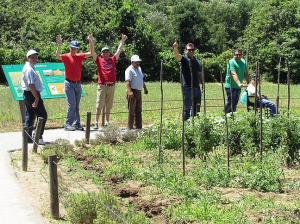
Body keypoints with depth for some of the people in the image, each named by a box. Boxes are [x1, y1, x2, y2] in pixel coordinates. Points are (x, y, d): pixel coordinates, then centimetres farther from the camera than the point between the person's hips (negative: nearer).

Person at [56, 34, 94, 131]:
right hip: (69, 84, -5)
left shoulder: (80, 56, 8)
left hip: (78, 83, 5)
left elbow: (91, 53, 3)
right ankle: (68, 124, -3)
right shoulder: (66, 57, -6)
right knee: (71, 105, -9)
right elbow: (57, 56, -25)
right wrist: (59, 46, -41)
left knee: (77, 106, 11)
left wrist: (91, 43, -12)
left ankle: (77, 124, 16)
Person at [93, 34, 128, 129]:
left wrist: (123, 40, 17)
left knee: (109, 105, 9)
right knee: (99, 105, -3)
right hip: (102, 85, -3)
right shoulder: (99, 60, 6)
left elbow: (119, 50, 16)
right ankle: (96, 122, -1)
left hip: (111, 86, 3)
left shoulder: (113, 60, 12)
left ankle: (107, 122, 17)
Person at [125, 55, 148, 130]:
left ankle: (139, 126, 19)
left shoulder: (139, 68, 18)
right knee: (131, 111, -6)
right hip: (133, 92, -9)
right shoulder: (129, 70, -11)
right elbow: (128, 81, -22)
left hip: (139, 92, 9)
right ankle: (130, 128, -2)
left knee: (138, 110, 13)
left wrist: (145, 88, 34)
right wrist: (129, 91, -33)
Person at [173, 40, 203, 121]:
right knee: (187, 108, -3)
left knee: (196, 108, 12)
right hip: (187, 88, -7)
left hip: (197, 87, 7)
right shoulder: (184, 59, -2)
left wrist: (202, 84, 16)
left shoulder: (196, 60, 18)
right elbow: (177, 56, -24)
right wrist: (175, 48, -43)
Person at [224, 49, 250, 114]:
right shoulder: (231, 62, -13)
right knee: (230, 102, -8)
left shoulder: (243, 62, 10)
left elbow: (246, 73, 16)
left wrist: (248, 83, 8)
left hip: (238, 87, 7)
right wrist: (239, 83, -37)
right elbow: (234, 74, -26)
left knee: (235, 103, 9)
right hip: (230, 86, -7)